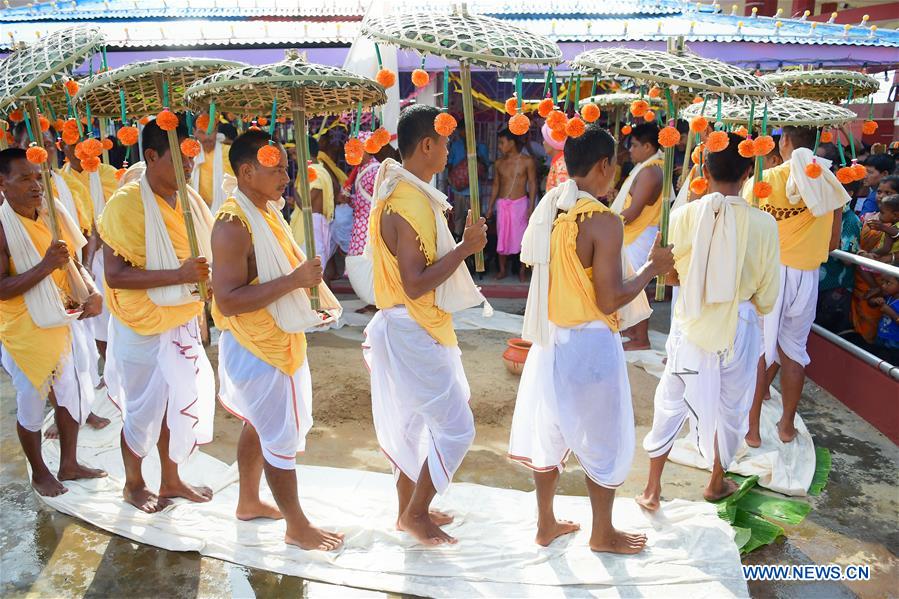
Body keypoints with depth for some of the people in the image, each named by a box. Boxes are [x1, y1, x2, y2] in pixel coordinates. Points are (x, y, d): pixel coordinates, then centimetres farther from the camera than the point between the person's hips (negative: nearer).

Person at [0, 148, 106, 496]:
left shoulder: (53, 216, 1)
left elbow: (74, 263, 10)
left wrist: (93, 292, -8)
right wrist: (45, 265, -31)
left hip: (63, 323, 6)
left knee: (72, 395, 16)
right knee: (32, 405, 10)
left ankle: (68, 465, 35)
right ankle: (39, 473, 31)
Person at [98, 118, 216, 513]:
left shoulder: (189, 199, 2)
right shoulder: (125, 205, -18)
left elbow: (206, 254, 14)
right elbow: (115, 275, -22)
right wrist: (178, 275, -30)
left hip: (183, 323, 6)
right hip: (143, 328, -6)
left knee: (176, 402, 16)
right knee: (144, 410, 10)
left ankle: (171, 480, 35)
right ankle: (133, 484, 34)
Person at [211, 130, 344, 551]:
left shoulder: (267, 210, 6)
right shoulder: (233, 224, -23)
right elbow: (227, 300, -29)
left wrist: (306, 277, 4)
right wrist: (294, 281, -30)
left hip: (278, 341, 9)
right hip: (258, 347, -9)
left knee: (259, 424, 22)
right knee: (283, 437, 3)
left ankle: (249, 502, 41)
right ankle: (298, 527, 19)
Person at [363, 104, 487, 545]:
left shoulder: (413, 195, 9)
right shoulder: (406, 206, -22)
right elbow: (415, 284, -27)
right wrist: (466, 247, -23)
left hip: (414, 330, 10)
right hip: (413, 333, -10)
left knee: (414, 422, 19)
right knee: (456, 428, -2)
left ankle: (409, 509, 33)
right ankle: (415, 514, 15)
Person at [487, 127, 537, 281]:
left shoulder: (527, 161, -6)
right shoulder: (499, 162, 7)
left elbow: (532, 184, -4)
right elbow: (496, 185, 13)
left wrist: (531, 207, -11)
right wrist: (490, 207, 11)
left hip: (520, 203, -4)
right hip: (502, 204, 4)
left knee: (522, 237, 1)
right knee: (502, 237, 7)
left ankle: (522, 270, 13)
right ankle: (503, 269, 18)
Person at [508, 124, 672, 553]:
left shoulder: (546, 210, 1)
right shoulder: (603, 221, -20)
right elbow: (610, 300, -21)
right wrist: (652, 267, -7)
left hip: (549, 337, 7)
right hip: (589, 343, -7)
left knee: (550, 430, 19)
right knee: (603, 440, 13)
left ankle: (546, 524, 34)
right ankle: (603, 534, 31)